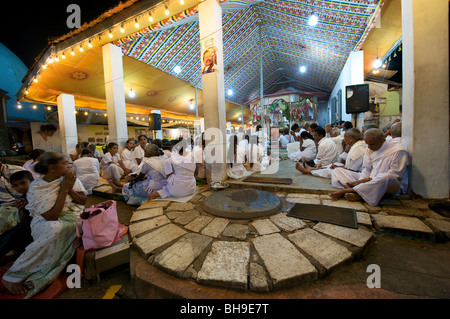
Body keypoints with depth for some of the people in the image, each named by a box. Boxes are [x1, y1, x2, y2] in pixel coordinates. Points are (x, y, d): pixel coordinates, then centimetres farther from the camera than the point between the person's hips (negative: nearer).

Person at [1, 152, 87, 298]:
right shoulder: (36, 188, -11)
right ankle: (12, 276, -15)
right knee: (55, 229, -35)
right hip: (45, 222, -4)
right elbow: (51, 217, -19)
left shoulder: (70, 179, -1)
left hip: (72, 216, 4)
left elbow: (83, 201, 1)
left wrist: (70, 189, -15)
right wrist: (64, 189, -24)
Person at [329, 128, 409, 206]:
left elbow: (395, 175, -15)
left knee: (386, 177, -45)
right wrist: (362, 181, -13)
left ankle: (345, 191, -37)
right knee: (338, 171, -4)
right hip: (369, 181, 6)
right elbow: (366, 169, 7)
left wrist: (369, 179, -21)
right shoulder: (370, 149, 11)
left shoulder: (398, 150, -9)